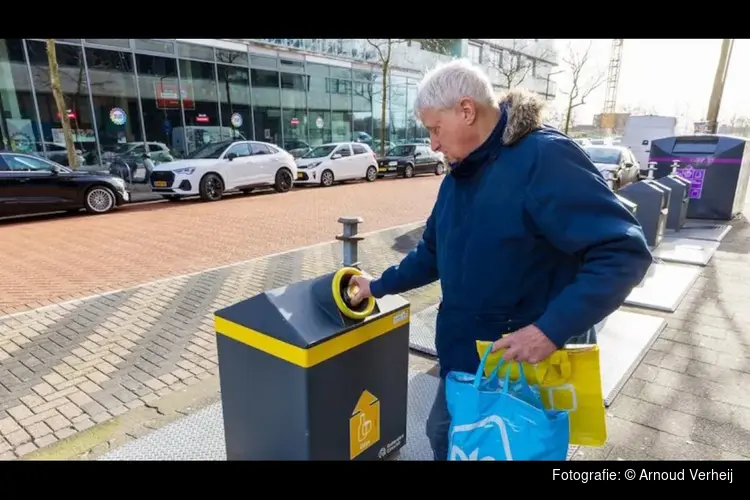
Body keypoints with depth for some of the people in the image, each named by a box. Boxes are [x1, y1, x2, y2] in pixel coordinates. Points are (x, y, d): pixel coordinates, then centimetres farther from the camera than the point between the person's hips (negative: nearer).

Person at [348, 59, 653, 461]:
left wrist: (552, 328, -33)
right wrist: (380, 286, 19)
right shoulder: (459, 176, 5)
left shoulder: (544, 158, -22)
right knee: (444, 435, 22)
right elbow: (434, 253, 16)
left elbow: (624, 252, -26)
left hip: (532, 364, -7)